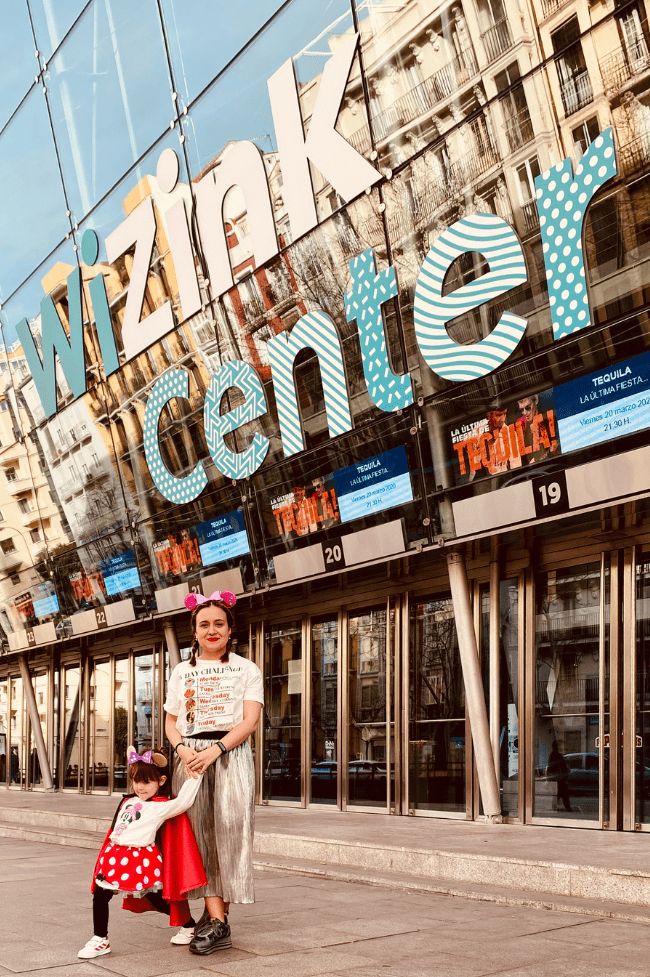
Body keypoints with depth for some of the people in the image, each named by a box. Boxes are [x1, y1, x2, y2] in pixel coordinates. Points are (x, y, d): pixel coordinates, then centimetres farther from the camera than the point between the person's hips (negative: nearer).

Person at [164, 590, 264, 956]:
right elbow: (171, 721, 15)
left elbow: (249, 720, -4)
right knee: (200, 832, -5)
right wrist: (183, 748, -7)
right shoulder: (182, 672, 17)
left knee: (228, 829, -10)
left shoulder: (247, 670, 7)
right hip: (191, 756, 3)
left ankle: (215, 916, -7)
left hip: (231, 754, -2)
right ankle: (217, 919, -4)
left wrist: (215, 750, -17)